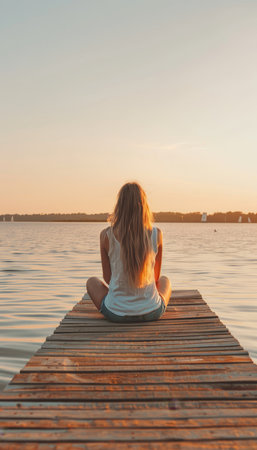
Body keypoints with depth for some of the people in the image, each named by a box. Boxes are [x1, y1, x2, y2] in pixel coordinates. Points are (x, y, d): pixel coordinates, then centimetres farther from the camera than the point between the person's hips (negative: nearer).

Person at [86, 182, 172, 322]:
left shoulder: (106, 235, -11)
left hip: (116, 313, -1)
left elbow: (107, 278, 0)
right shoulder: (156, 234, -9)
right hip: (152, 312, 1)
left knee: (92, 282, 31)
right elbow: (156, 277, 5)